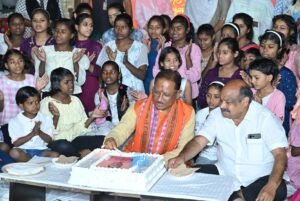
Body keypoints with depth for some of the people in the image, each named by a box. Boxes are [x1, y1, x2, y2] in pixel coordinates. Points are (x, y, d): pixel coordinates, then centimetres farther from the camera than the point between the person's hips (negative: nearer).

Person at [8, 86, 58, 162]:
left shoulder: (46, 119, 6)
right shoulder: (14, 122, 0)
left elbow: (49, 140, 3)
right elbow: (16, 143, -7)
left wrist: (39, 132, -17)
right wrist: (32, 134, -17)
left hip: (41, 150, 1)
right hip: (23, 151, -1)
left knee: (55, 154, -27)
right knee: (14, 152, -34)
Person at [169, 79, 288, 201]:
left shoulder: (265, 117, -13)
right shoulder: (216, 115, -1)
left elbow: (280, 154, -17)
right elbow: (199, 141, -4)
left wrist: (272, 185, -34)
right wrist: (182, 157, -27)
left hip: (258, 179, -3)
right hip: (224, 174, 4)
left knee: (279, 190, -34)